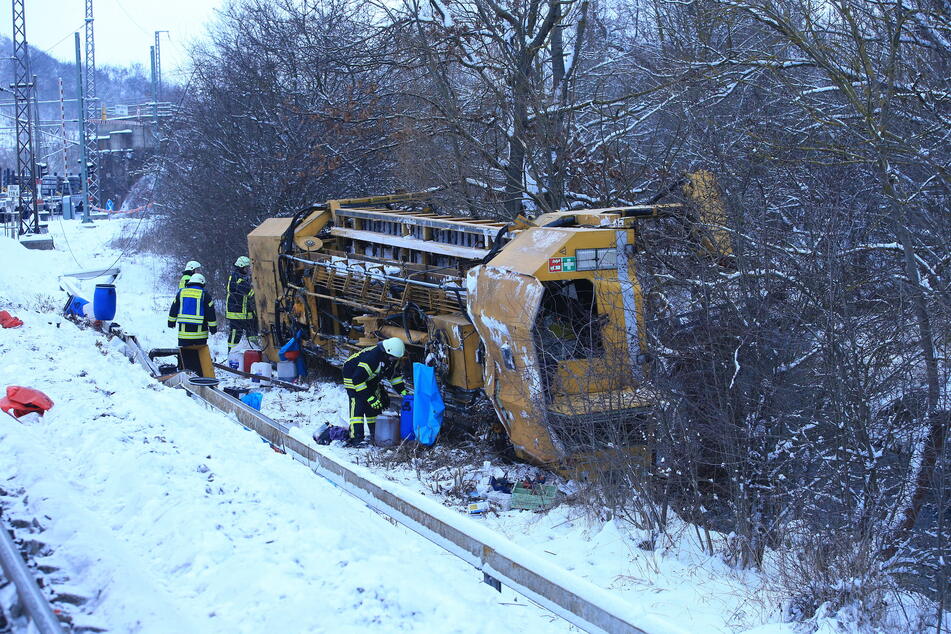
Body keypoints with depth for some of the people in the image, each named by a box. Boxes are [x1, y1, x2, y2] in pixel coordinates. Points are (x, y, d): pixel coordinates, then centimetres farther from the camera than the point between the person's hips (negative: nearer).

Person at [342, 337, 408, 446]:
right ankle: (355, 438, -25)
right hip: (352, 375, -8)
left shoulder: (393, 359, -12)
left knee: (375, 406, 7)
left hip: (370, 378, 8)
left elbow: (394, 375, 7)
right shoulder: (371, 357, -39)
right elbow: (357, 379, -39)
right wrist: (369, 397, -38)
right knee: (358, 405, -19)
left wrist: (403, 391, -3)